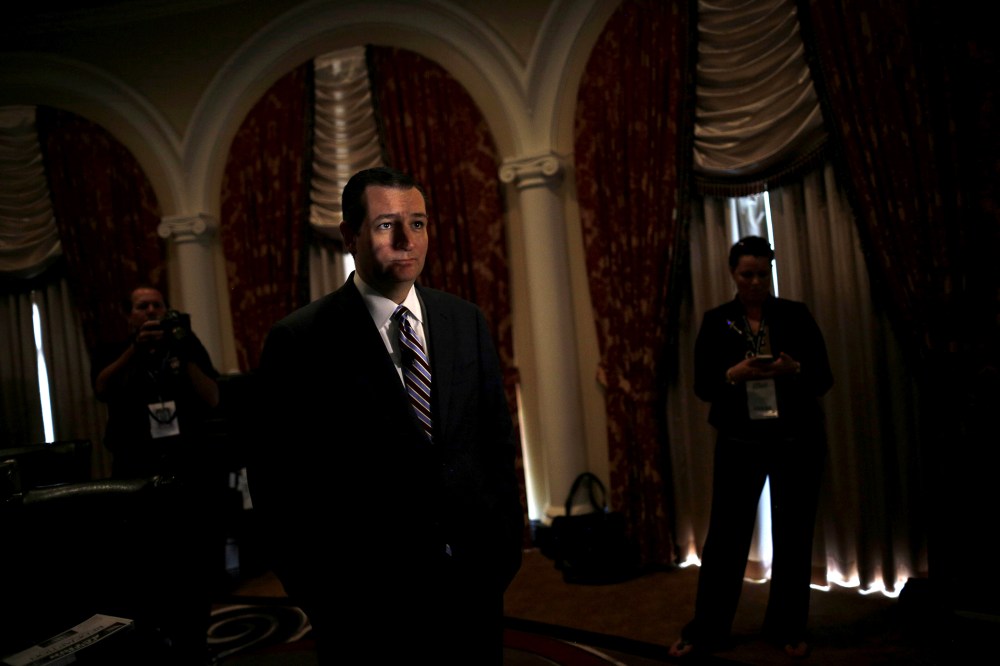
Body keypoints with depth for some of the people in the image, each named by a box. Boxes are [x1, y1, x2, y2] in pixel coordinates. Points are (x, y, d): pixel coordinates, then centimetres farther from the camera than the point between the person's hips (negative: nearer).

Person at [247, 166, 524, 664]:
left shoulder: (466, 321, 2)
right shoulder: (299, 341, -11)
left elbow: (497, 437, 7)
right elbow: (277, 483, -7)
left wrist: (508, 541, 4)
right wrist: (321, 595, -5)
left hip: (477, 576, 4)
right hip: (369, 596, -3)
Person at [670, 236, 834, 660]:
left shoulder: (796, 315, 1)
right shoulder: (715, 321, 2)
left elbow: (824, 378, 0)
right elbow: (702, 386, -2)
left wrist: (794, 369, -21)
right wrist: (736, 374, -21)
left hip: (797, 441, 1)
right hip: (739, 442, 0)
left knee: (793, 535, 8)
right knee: (726, 533, 3)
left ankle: (787, 629, 26)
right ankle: (706, 630, 17)